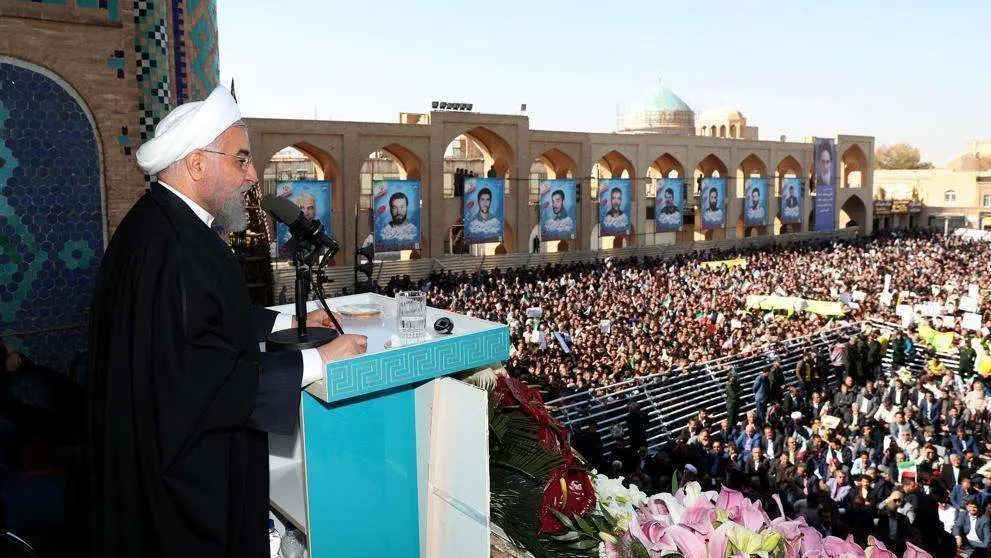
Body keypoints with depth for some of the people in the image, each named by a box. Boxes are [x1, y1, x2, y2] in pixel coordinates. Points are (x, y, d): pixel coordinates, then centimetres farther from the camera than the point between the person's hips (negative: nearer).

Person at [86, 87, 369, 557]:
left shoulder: (162, 224, 6)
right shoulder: (170, 244, -27)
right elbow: (198, 374, -30)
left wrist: (290, 323, 11)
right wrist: (317, 361, -24)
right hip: (182, 474, -10)